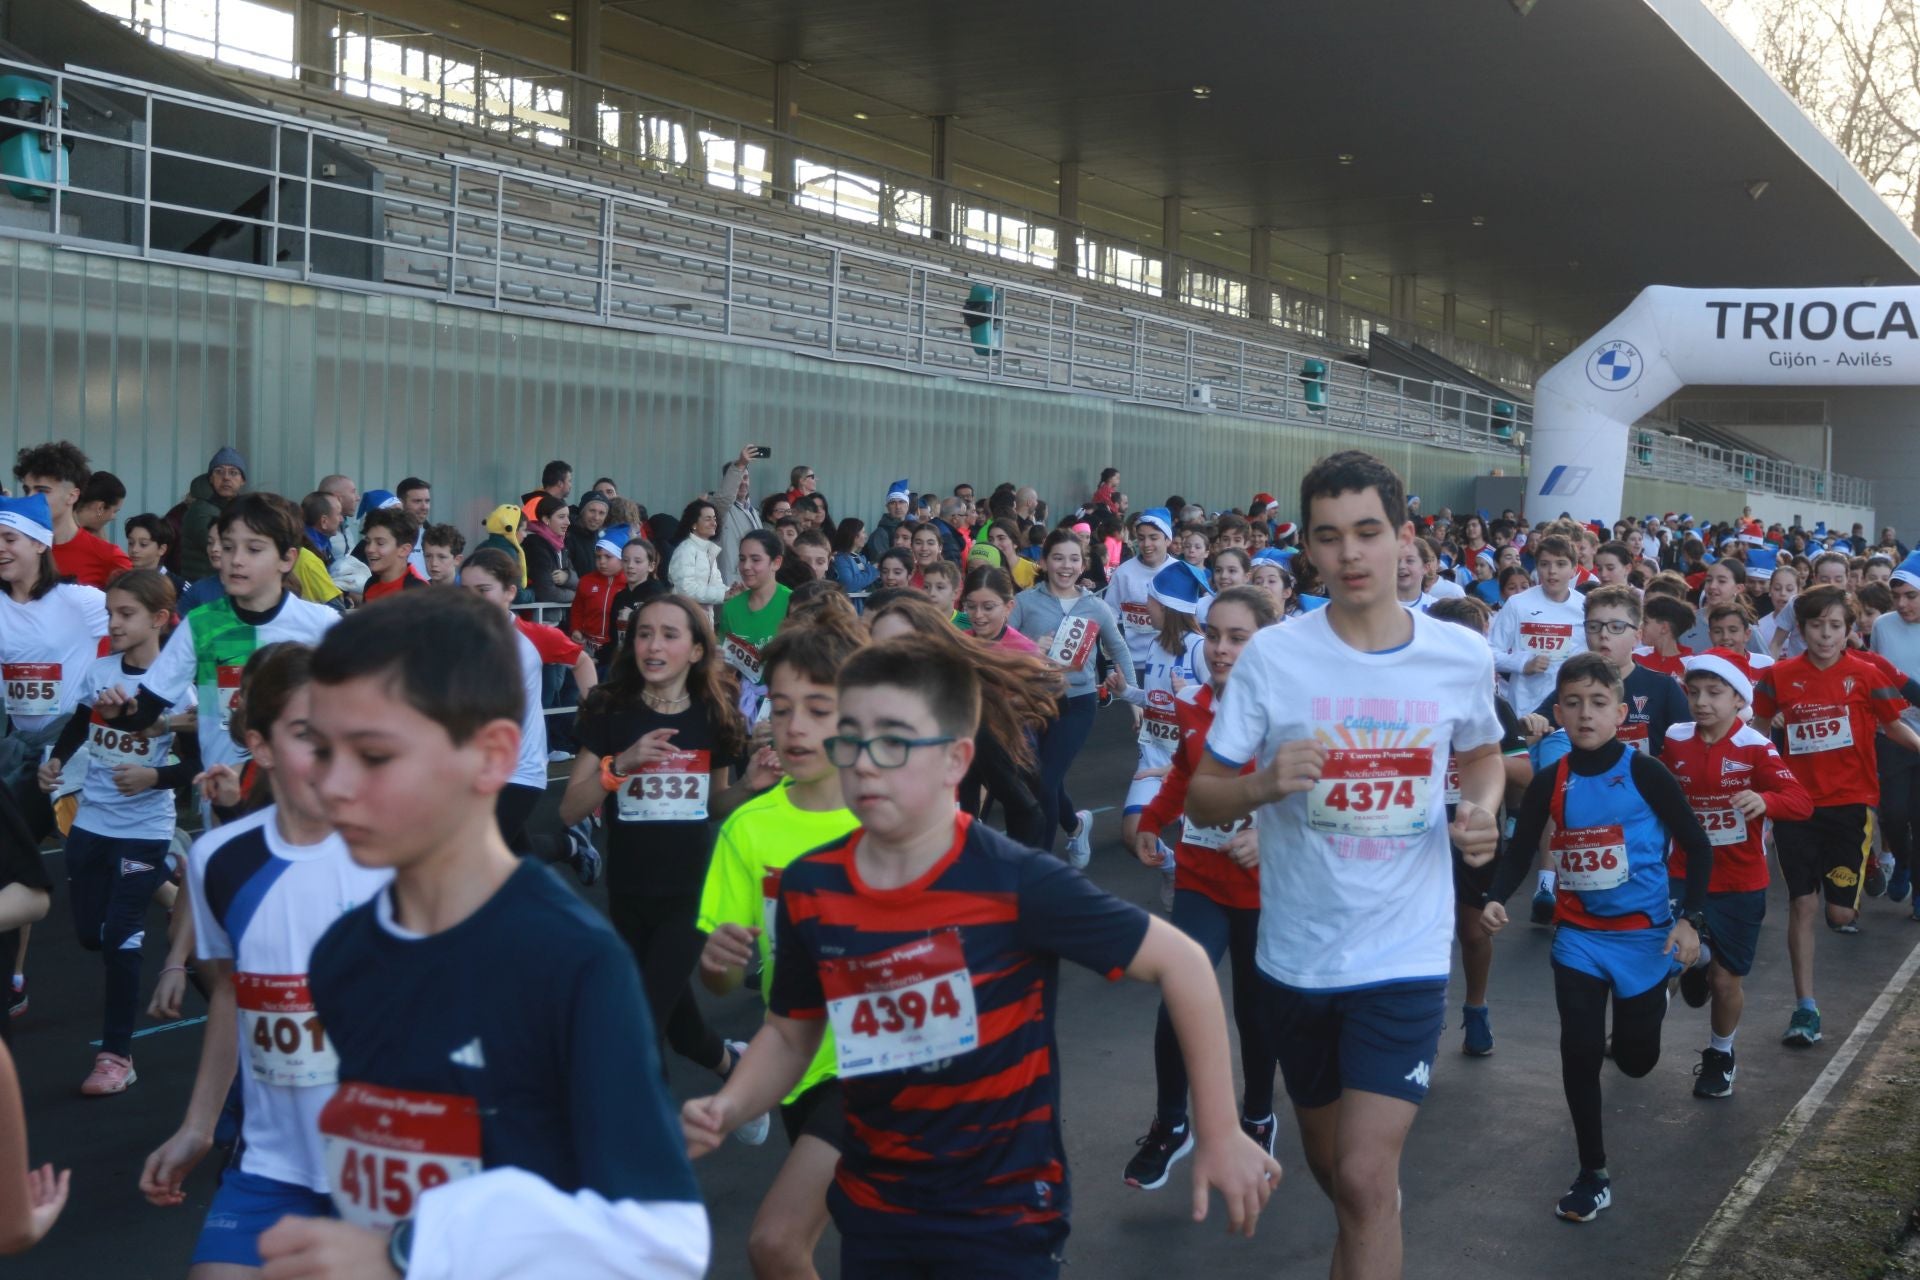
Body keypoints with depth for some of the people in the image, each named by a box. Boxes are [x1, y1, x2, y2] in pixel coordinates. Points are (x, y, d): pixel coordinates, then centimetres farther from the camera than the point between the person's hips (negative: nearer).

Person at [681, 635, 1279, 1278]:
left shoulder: (1016, 883, -21)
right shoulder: (807, 888, -8)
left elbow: (1181, 961, -14)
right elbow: (790, 1032, 7)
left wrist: (1219, 1134, -11)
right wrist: (726, 1109, -12)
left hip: (1005, 1217, -4)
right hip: (872, 1210, 4)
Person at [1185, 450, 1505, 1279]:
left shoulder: (1462, 656, -5)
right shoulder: (1271, 656, -11)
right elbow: (1201, 801, -7)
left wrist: (1483, 809, -7)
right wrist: (1264, 784, -28)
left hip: (1406, 955, -1)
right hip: (1295, 955, 1)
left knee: (1366, 1179, -13)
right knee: (1329, 1164, 21)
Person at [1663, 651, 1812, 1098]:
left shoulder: (1754, 748, -14)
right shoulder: (1674, 742, -4)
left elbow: (1803, 803, -23)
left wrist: (1765, 800, -42)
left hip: (1739, 884, -2)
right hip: (1684, 875, 2)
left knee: (1725, 979, 7)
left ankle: (1719, 1056, 34)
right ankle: (1694, 964, 19)